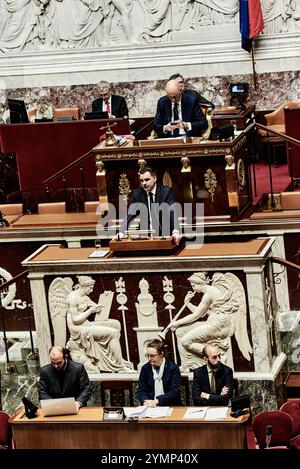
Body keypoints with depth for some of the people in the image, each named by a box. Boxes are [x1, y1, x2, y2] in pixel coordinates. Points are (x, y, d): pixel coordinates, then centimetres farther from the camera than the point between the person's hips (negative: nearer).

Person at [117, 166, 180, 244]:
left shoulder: (166, 192, -4)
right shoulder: (137, 193, 5)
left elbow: (172, 213, -16)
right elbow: (130, 215, -1)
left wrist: (175, 232, -36)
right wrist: (121, 233, -19)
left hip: (165, 236, -2)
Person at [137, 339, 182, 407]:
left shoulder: (173, 368, -2)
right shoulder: (145, 368, 9)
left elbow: (175, 392, -7)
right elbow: (141, 390, 8)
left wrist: (157, 401, -18)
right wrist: (146, 401, -14)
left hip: (170, 406, -3)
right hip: (150, 406, 3)